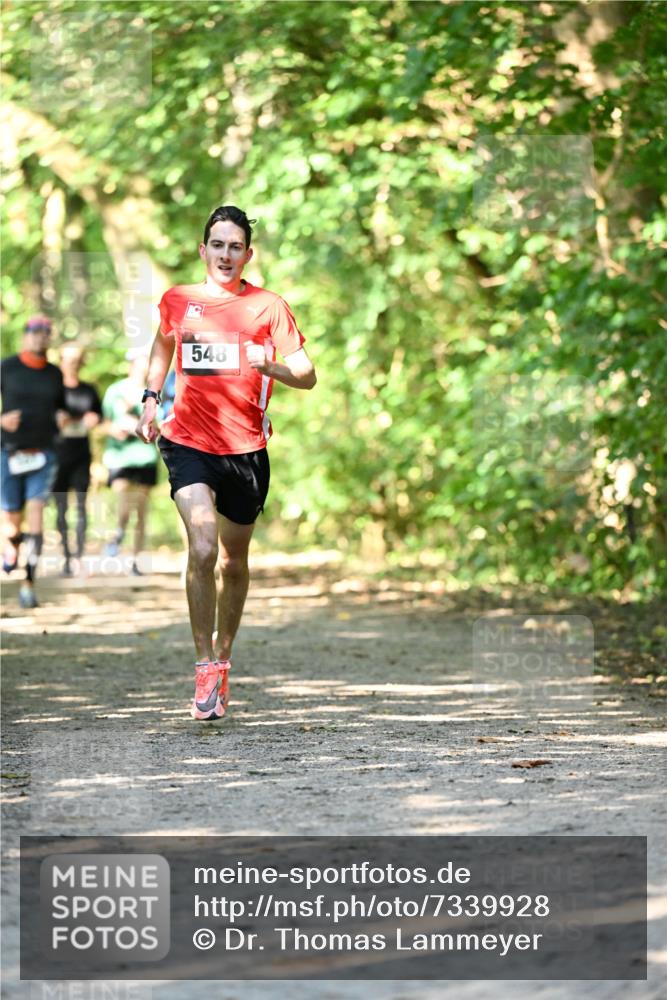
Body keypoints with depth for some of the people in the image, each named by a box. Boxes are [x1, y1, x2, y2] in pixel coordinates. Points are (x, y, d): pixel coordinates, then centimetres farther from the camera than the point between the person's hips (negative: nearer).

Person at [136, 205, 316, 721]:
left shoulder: (269, 306, -2)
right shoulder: (177, 301, 5)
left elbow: (307, 376, -4)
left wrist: (270, 366, -24)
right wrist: (151, 398, 17)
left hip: (247, 449, 1)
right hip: (189, 442, 0)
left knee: (234, 562, 11)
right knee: (202, 548, -20)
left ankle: (223, 659, 32)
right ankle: (205, 666, -13)